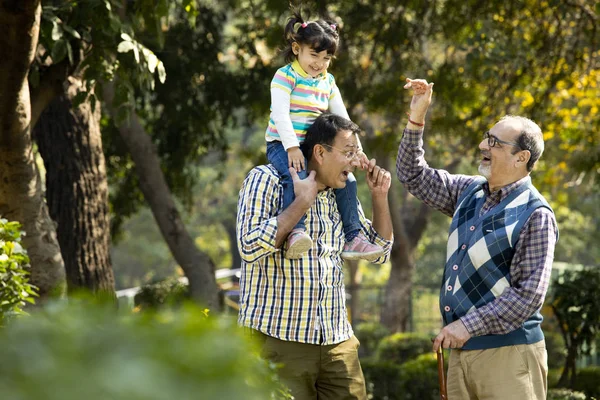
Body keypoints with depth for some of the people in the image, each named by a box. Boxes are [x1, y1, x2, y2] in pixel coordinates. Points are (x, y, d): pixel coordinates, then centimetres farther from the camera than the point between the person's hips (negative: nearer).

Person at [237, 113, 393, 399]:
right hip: (277, 340, -6)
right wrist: (303, 202, -15)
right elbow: (250, 247, -19)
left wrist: (380, 196, 7)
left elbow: (379, 252, 19)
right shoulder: (266, 180, -5)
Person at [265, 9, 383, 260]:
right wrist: (292, 148, -27)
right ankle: (296, 233, -45)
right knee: (297, 176, -36)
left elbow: (342, 117, 14)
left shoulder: (327, 82, 13)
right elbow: (280, 113, -18)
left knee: (347, 179, -6)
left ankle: (352, 239, -1)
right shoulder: (286, 76, -8)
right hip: (281, 146, -7)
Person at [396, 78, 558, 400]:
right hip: (461, 350, 7)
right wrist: (417, 117, 9)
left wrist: (469, 325, -20)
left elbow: (529, 294, -18)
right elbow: (414, 176, 21)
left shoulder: (535, 215, -12)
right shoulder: (469, 192, 11)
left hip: (509, 352, -7)